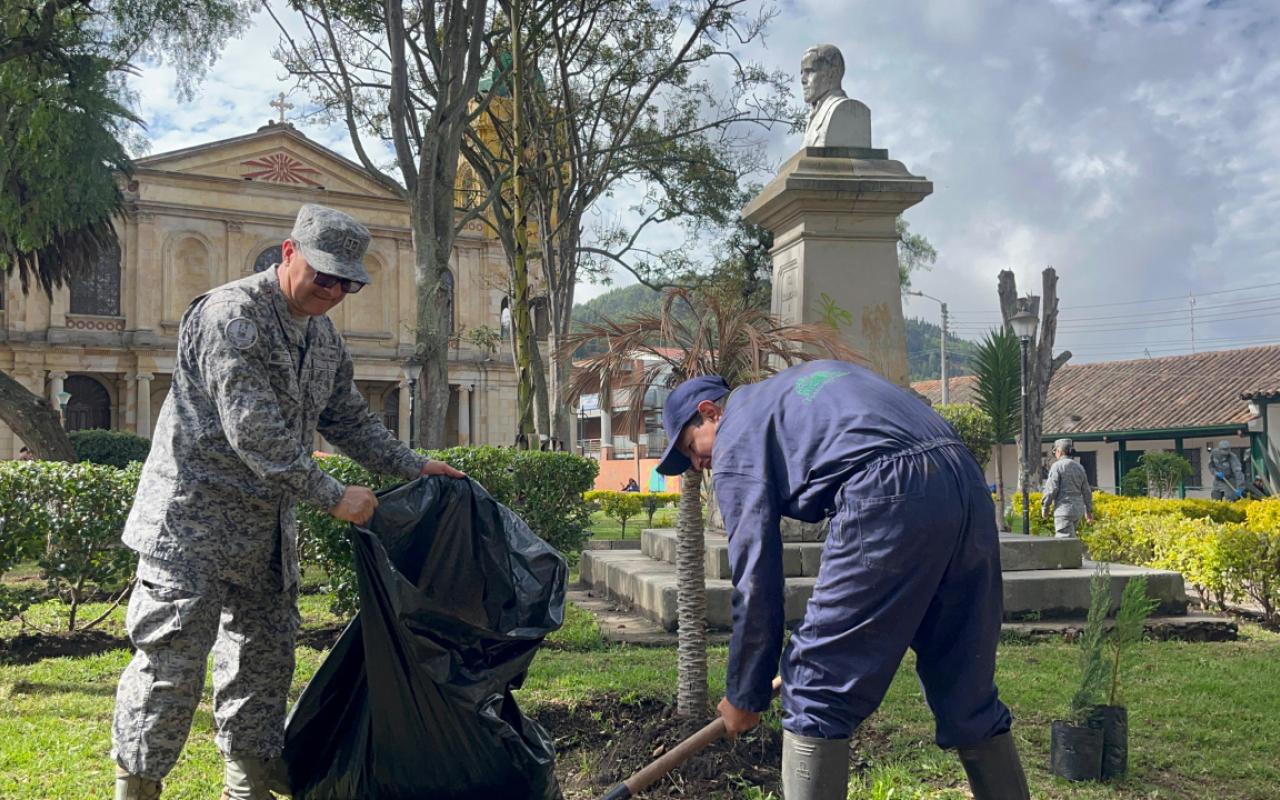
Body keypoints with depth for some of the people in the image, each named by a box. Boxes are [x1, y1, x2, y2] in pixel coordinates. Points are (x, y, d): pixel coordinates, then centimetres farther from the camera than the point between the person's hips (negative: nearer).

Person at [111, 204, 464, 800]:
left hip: (267, 523, 9)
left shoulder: (324, 338, 10)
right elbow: (254, 433, -25)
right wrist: (333, 497, -23)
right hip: (195, 516, -8)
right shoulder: (233, 315, -18)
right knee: (173, 654, -4)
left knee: (265, 652, 13)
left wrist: (414, 467, 11)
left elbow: (350, 421, 20)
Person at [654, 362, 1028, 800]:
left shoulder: (735, 440, 12)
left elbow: (755, 580, 7)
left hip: (891, 498, -8)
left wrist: (744, 696, 17)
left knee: (814, 687, 3)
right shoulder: (805, 376, 32)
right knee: (967, 693, 18)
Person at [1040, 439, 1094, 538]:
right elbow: (1086, 491, 16)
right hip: (1078, 509, 7)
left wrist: (1044, 507, -2)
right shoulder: (1079, 467, 12)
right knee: (1059, 539, 16)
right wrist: (1089, 511, 23)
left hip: (1064, 509, -7)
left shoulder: (1057, 466, -8)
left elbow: (1051, 489, -13)